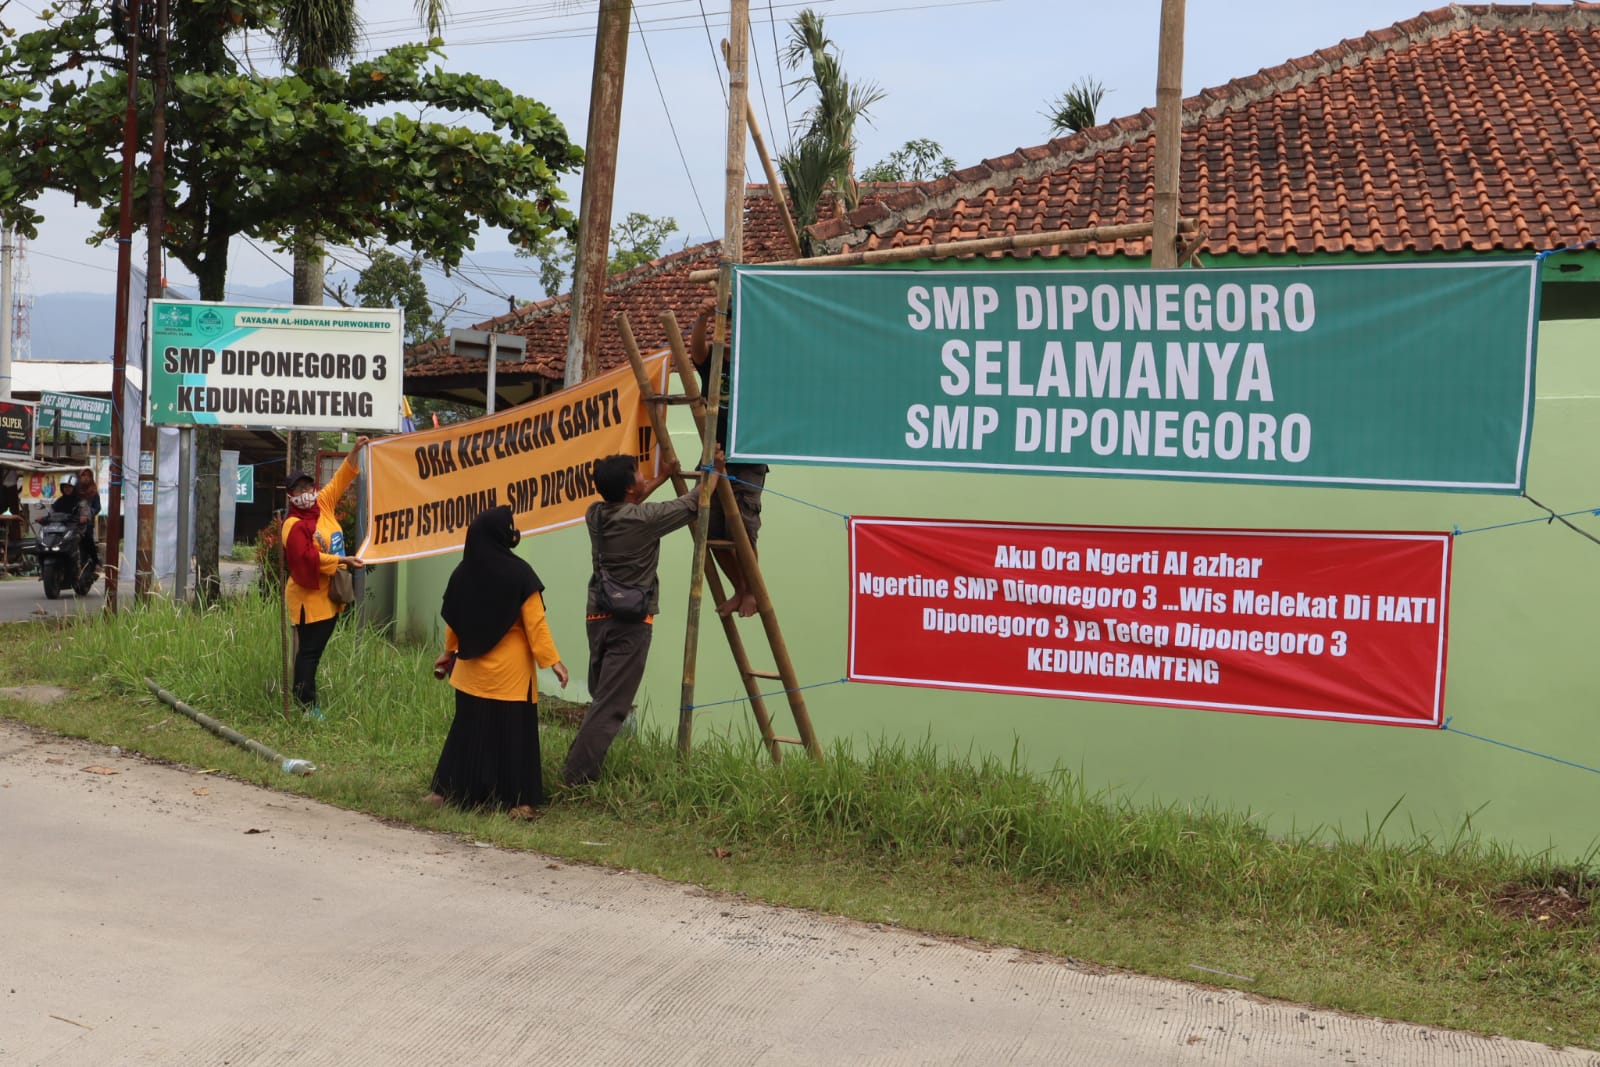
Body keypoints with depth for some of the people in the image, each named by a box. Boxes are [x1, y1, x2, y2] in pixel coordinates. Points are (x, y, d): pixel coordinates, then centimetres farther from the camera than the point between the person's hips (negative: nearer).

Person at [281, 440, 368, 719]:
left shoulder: (323, 505, 7)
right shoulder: (294, 525, -14)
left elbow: (340, 480, 15)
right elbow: (308, 557, -24)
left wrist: (355, 452, 8)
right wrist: (343, 561, -24)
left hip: (329, 594, 8)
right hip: (309, 597, -8)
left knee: (315, 650, 12)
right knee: (308, 651, -5)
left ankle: (307, 701, 18)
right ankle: (307, 707, -3)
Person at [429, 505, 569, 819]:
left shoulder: (463, 572, 0)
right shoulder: (518, 573, -15)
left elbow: (453, 620, 10)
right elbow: (535, 622, -14)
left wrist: (450, 652, 26)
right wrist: (552, 660, -8)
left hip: (472, 667, 5)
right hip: (510, 670, -5)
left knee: (468, 728, 14)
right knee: (512, 732, 1)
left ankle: (449, 790, 18)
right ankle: (517, 800, 2)